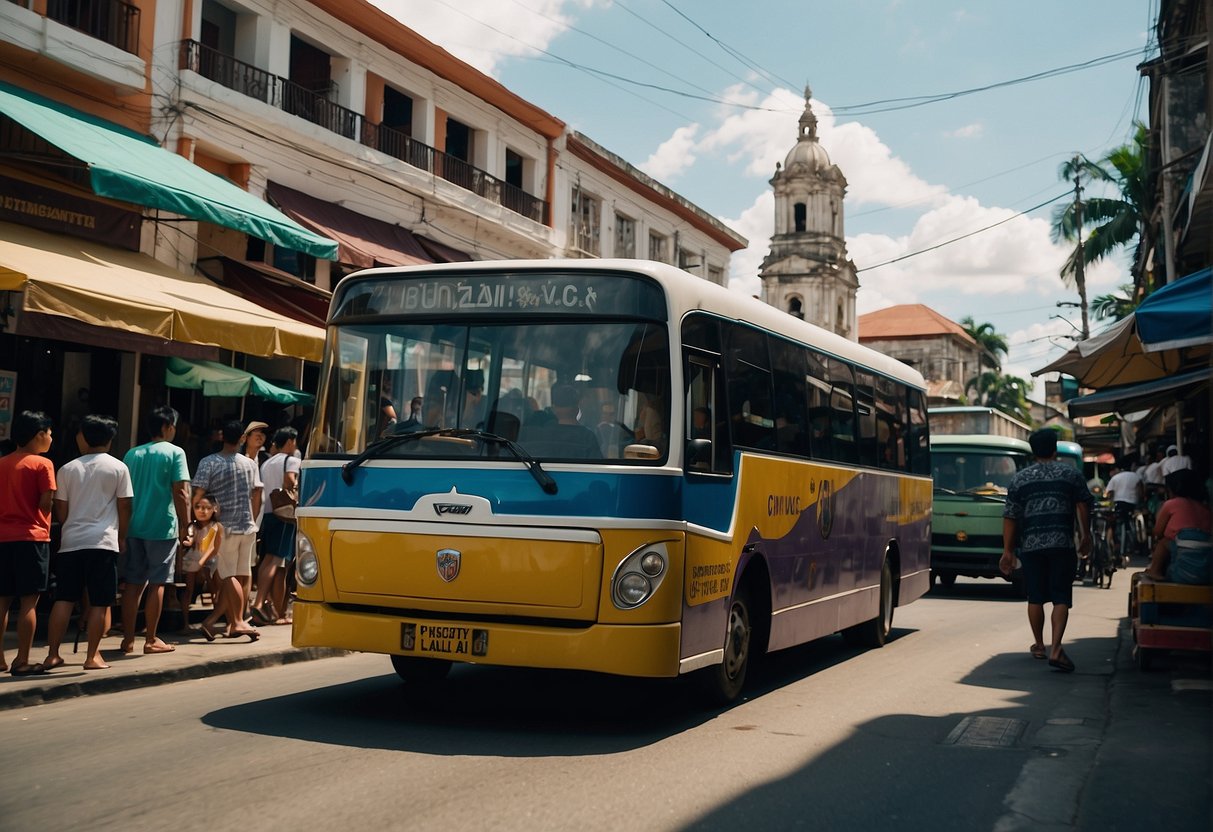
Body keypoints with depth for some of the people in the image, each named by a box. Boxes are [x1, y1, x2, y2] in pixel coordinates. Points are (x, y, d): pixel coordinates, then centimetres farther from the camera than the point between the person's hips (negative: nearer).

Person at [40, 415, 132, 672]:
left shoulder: (68, 469, 4)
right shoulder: (118, 468, -1)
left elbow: (60, 509, 7)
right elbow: (124, 507, -1)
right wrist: (121, 537, 12)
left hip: (71, 542, 2)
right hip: (104, 543, -2)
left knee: (63, 599, 7)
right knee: (100, 603, 2)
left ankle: (52, 654, 7)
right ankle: (92, 656, 2)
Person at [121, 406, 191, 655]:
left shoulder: (133, 454, 11)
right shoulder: (174, 453, -5)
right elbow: (180, 492, -12)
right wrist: (185, 525, -6)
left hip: (134, 526, 5)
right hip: (162, 527, -5)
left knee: (133, 583, 9)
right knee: (157, 583, 1)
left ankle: (128, 639, 12)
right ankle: (151, 640, 5)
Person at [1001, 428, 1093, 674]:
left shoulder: (1019, 478, 7)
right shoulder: (1071, 473, 5)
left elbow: (1010, 517, 5)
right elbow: (1084, 506, 4)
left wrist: (1008, 550, 9)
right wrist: (1085, 535, 18)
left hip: (1030, 545, 1)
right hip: (1062, 544, -1)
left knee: (1035, 598, 12)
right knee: (1061, 598, -2)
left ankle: (1039, 645, 24)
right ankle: (1056, 649, -15)